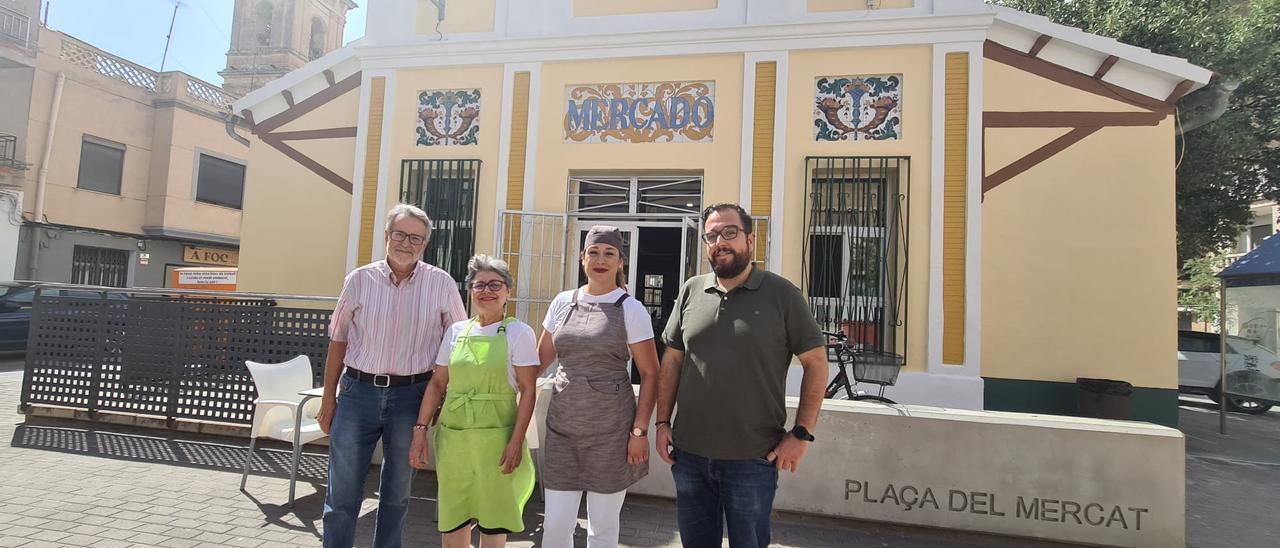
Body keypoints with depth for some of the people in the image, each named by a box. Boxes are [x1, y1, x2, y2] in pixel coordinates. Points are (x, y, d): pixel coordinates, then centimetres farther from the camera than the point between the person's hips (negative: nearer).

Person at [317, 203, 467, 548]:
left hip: (411, 395, 0)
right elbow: (338, 341, 6)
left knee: (397, 491, 14)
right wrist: (328, 399, 6)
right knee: (342, 491, 6)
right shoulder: (359, 280, 0)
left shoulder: (442, 284, -3)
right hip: (358, 390, 0)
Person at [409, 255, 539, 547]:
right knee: (452, 517, 10)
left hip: (495, 436, -3)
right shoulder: (456, 331, 9)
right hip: (452, 435, 4)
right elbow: (437, 383, 12)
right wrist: (420, 430, 5)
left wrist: (516, 441, -12)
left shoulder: (518, 332, -3)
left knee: (492, 517, 5)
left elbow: (528, 390, -6)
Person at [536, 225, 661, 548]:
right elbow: (541, 358, 15)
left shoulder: (631, 309, -5)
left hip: (611, 429, -3)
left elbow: (650, 374, -4)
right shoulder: (563, 302, 6)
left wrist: (640, 431, -10)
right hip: (562, 425, 3)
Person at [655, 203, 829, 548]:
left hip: (752, 459, -3)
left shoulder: (781, 294, -6)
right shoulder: (691, 291, 5)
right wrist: (662, 422, 5)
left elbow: (816, 362, -4)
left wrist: (802, 434, -9)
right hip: (689, 455, 4)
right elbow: (672, 360, 10)